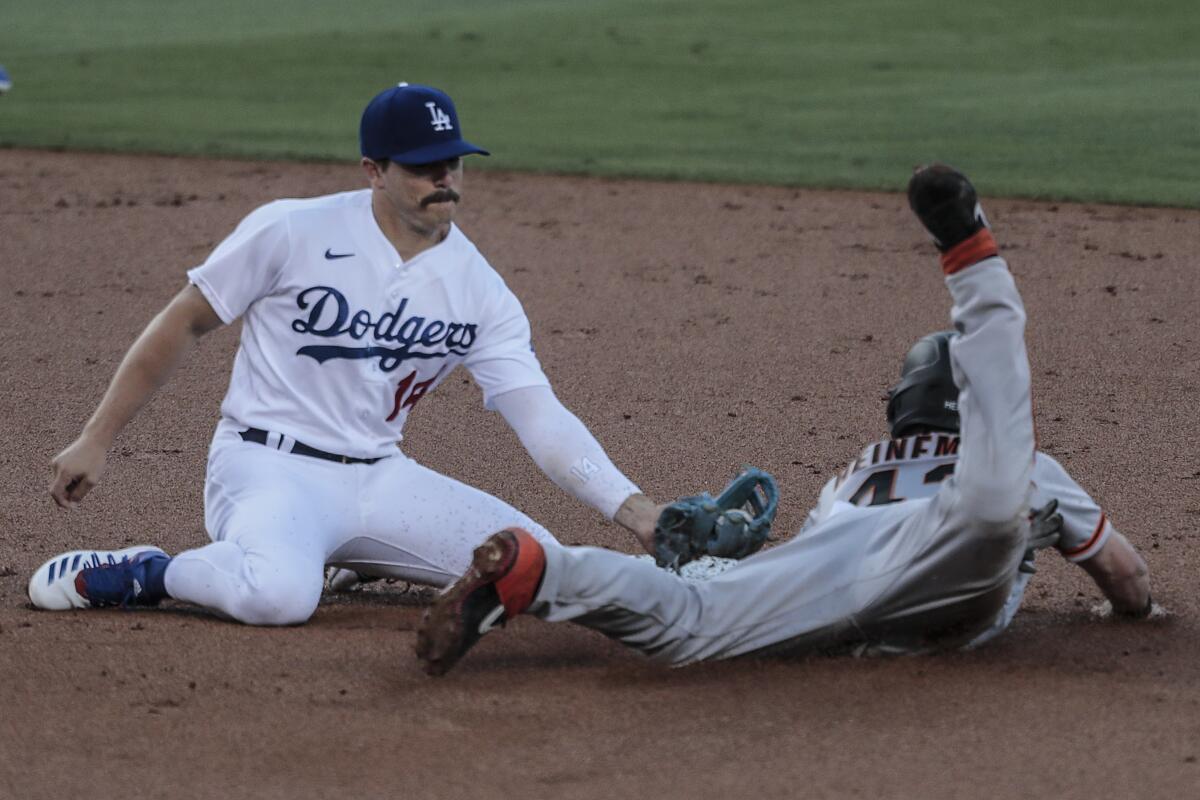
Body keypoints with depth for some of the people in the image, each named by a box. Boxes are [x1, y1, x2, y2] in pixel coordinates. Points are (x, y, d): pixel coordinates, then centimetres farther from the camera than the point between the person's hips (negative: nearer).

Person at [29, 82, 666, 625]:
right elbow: (185, 324, -1)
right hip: (267, 468, -6)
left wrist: (632, 510, -20)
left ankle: (352, 561, 13)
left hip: (380, 479, 6)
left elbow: (541, 418, -6)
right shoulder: (291, 232, -11)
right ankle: (142, 574, -6)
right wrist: (95, 441, -1)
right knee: (279, 593, -38)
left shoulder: (480, 290, 0)